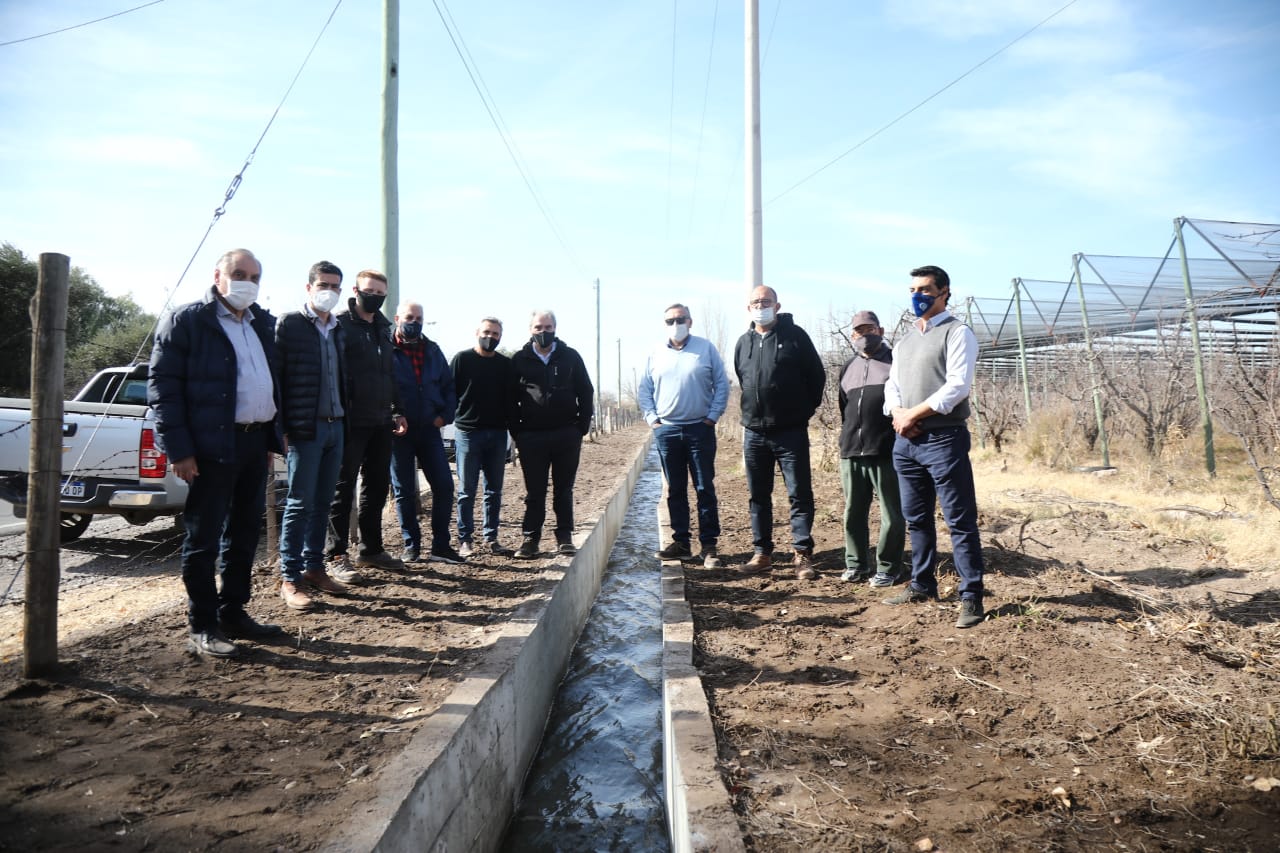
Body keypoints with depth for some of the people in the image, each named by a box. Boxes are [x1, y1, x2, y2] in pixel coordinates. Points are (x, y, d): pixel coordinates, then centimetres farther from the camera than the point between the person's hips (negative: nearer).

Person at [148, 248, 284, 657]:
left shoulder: (263, 323, 15)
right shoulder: (185, 320, -6)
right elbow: (162, 386, -10)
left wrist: (272, 436, 14)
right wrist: (179, 450, -16)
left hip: (255, 444, 7)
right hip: (211, 447, -7)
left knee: (245, 534, 14)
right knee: (203, 539, 0)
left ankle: (233, 613, 26)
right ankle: (201, 627, 10)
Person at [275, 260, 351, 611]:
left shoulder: (338, 330, 15)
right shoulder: (289, 324, -4)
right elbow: (275, 375, -10)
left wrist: (345, 419, 10)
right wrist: (281, 426, -15)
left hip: (336, 425, 6)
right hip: (305, 427, -6)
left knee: (323, 503, 11)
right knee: (300, 503, -3)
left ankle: (314, 568, 21)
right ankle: (290, 578, 6)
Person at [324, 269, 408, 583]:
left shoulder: (383, 327, 16)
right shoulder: (340, 324, -7)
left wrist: (397, 410, 18)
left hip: (381, 422, 7)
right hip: (352, 423, -7)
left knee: (377, 486, 13)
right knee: (344, 488, -1)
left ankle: (371, 549, 24)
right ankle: (337, 557, 5)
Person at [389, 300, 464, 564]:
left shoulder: (432, 350, 11)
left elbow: (448, 385, 14)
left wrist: (445, 415, 1)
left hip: (429, 428, 4)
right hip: (399, 431, -4)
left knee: (444, 485, -1)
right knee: (404, 490, 5)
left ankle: (440, 545, 9)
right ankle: (411, 545, 17)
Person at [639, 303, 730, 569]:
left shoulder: (706, 348, 2)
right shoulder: (655, 355, 9)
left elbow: (722, 384, 1)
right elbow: (644, 391, 12)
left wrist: (713, 416, -6)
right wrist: (652, 418, 1)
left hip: (700, 429, -2)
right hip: (666, 430, 3)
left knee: (705, 489, -1)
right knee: (675, 490, 8)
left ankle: (709, 546, 4)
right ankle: (681, 542, 17)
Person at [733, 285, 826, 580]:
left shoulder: (794, 335, -2)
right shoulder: (743, 343, 10)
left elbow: (816, 375, 1)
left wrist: (806, 409, 1)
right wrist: (750, 412, 14)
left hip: (791, 431, -4)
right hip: (754, 432, 5)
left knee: (800, 494, -2)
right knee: (758, 496, 10)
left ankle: (802, 555, 4)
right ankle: (762, 552, 20)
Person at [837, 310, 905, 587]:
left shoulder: (896, 362, 3)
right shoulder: (847, 367, 19)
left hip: (887, 451, -5)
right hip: (851, 452, 5)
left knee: (892, 514, 1)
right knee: (853, 512, 9)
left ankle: (887, 567, 12)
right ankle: (856, 564, 21)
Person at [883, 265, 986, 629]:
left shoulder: (957, 333, -5)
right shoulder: (904, 341, 18)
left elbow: (958, 385, -15)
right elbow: (892, 384, 14)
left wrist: (914, 414, -14)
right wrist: (898, 414, -7)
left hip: (943, 439, -7)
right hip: (905, 442, 8)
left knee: (960, 521, -4)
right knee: (916, 518, 15)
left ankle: (971, 598, 2)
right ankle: (922, 585, 28)